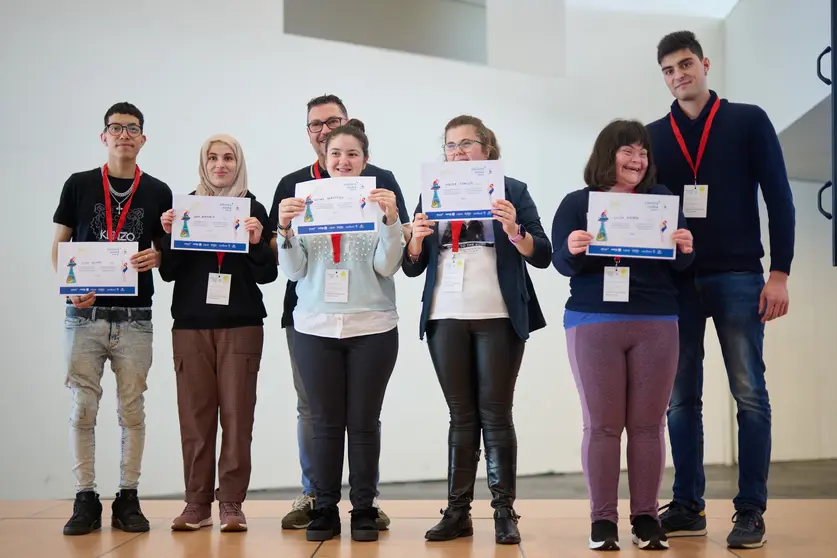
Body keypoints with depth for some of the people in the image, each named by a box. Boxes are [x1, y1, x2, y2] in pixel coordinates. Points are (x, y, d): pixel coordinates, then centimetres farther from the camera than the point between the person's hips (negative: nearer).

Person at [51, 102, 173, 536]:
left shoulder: (158, 192, 7)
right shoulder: (79, 185, 5)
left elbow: (165, 251, 12)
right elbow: (59, 245, 7)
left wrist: (155, 258, -11)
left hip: (134, 317, 1)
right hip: (85, 315, 0)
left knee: (132, 410, 4)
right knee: (82, 409, 1)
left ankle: (128, 499, 13)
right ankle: (85, 500, 9)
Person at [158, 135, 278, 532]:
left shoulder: (253, 208, 6)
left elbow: (267, 275, 3)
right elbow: (168, 272, 6)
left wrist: (256, 243, -13)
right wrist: (169, 234, -9)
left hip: (241, 324, -1)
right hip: (190, 323, 1)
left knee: (237, 413, -3)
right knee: (195, 413, 1)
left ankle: (231, 503, 2)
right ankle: (197, 502, 7)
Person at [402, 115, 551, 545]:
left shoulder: (513, 191, 4)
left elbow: (542, 256, -2)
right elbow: (412, 268, 11)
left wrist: (514, 232, -20)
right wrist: (416, 240, -9)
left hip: (498, 318, -3)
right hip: (446, 318, 3)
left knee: (495, 414, -2)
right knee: (461, 415, 5)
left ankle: (504, 511, 4)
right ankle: (457, 511, 8)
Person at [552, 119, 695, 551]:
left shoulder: (663, 199, 9)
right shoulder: (577, 203, 5)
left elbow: (680, 265, 6)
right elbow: (561, 263, -2)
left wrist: (686, 249, -16)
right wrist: (573, 250, -24)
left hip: (656, 324, 2)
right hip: (593, 324, -1)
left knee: (647, 424, 4)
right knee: (602, 424, 0)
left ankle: (646, 517, 11)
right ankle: (602, 520, 5)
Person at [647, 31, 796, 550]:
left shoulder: (749, 121, 4)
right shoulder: (654, 135, 11)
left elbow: (779, 198, 1)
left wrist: (780, 272, -7)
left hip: (737, 277, -3)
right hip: (676, 281, 3)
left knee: (750, 396, -2)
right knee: (681, 398, 5)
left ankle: (751, 511, 4)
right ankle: (688, 506, 14)